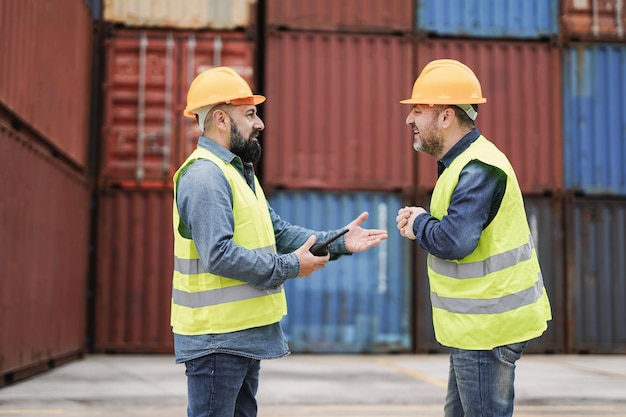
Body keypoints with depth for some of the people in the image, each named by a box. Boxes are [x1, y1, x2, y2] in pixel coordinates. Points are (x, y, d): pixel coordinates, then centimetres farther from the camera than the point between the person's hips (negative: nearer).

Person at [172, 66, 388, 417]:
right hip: (216, 339, -10)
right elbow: (219, 255, -27)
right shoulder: (204, 175, -18)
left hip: (245, 334, 11)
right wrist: (289, 267, -19)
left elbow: (278, 231, 15)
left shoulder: (239, 171, 17)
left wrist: (338, 243, 4)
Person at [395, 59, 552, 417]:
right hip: (477, 324, 11)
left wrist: (419, 225, -13)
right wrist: (422, 221, -1)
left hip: (488, 328, -11)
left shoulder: (479, 169, -22)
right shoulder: (467, 161, 11)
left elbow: (454, 241, -33)